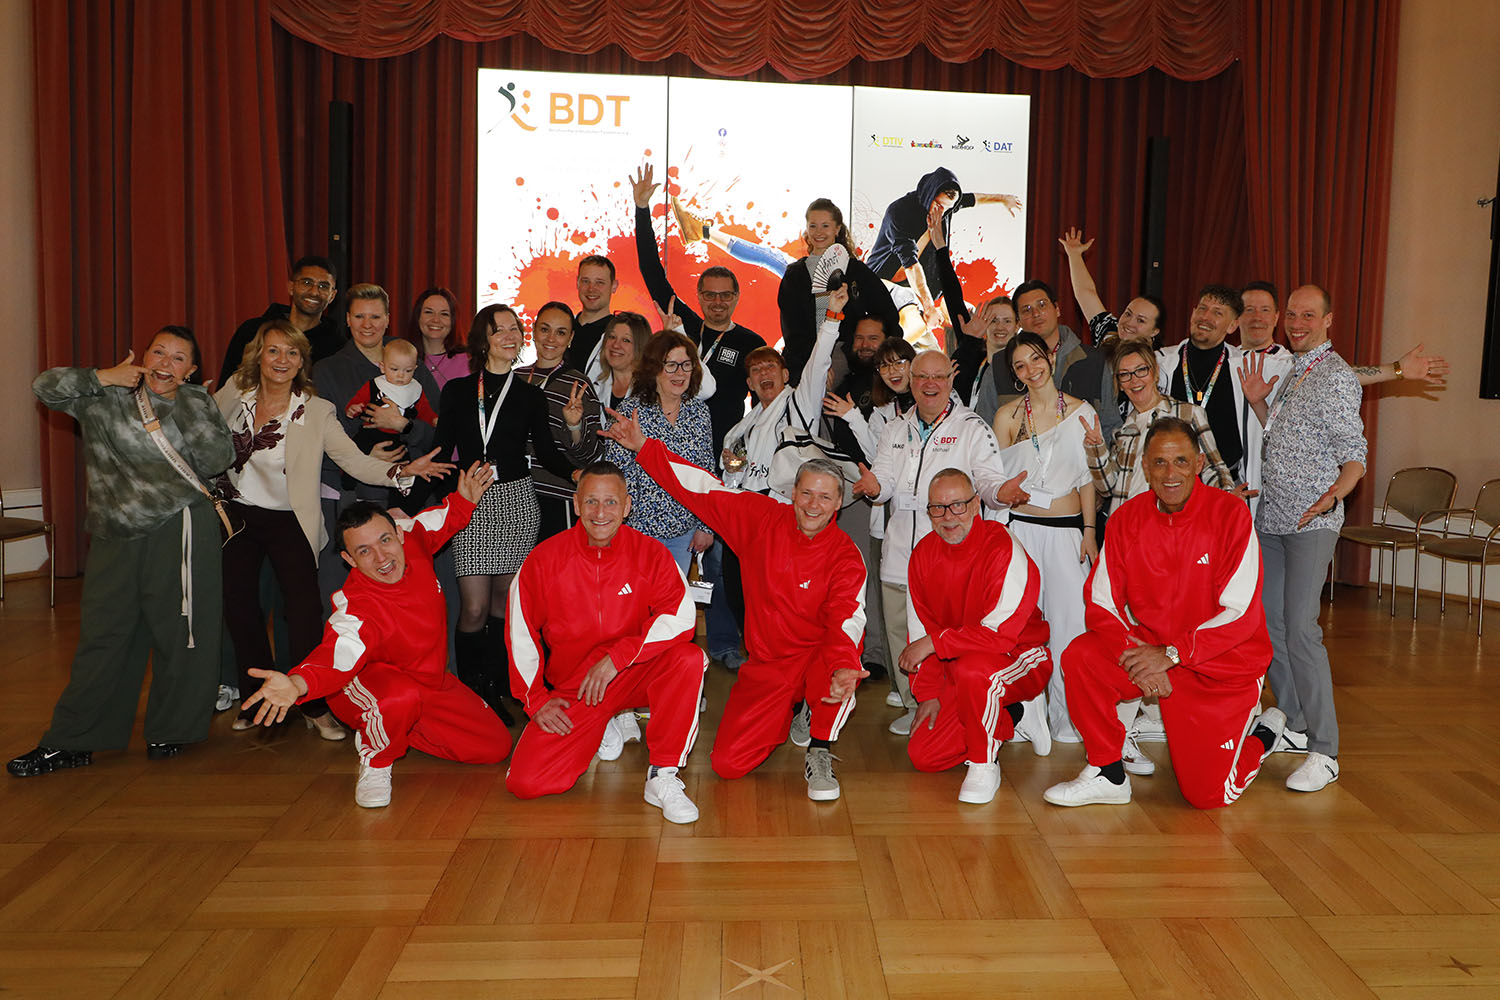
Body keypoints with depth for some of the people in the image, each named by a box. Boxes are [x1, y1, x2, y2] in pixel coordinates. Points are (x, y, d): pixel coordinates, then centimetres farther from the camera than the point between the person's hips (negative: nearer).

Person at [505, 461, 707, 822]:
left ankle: (662, 776, -17)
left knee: (688, 658, -32)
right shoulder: (544, 559, -6)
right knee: (525, 782, -14)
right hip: (572, 689, 1)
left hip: (637, 674, -1)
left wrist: (616, 658, -25)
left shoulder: (650, 553, -8)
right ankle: (609, 727, 16)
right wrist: (536, 699, -3)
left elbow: (682, 618, -19)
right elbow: (522, 633, 2)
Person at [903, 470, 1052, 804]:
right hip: (956, 667, 7)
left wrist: (935, 642, -26)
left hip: (1021, 661, -6)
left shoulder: (1004, 550, -22)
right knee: (923, 755, -4)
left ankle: (984, 764, -15)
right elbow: (920, 631, 3)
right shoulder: (924, 553, -2)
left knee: (971, 667, -40)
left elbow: (1000, 633, -28)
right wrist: (928, 693, -2)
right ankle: (1013, 717, 16)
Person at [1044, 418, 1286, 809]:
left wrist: (1170, 654, -23)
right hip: (1152, 650, 3)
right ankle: (1107, 775, -4)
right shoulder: (1127, 517, -4)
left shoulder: (1230, 513, -14)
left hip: (1223, 666, -3)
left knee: (1207, 793, -6)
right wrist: (1136, 655, -22)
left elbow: (1240, 615, -17)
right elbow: (1101, 604, -5)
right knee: (1080, 657, -24)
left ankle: (1263, 732, 26)